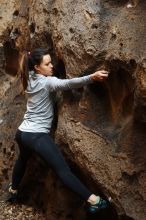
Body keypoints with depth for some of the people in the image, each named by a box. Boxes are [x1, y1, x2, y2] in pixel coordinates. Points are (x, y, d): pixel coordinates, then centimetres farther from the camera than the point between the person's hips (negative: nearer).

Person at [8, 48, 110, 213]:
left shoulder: (30, 79, 10)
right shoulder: (46, 82, -13)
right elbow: (67, 84, -33)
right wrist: (91, 77, -45)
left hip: (21, 133, 9)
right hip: (36, 136, -9)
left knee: (22, 159, 35)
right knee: (63, 169, -15)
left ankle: (13, 190, 53)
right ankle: (92, 200, -19)